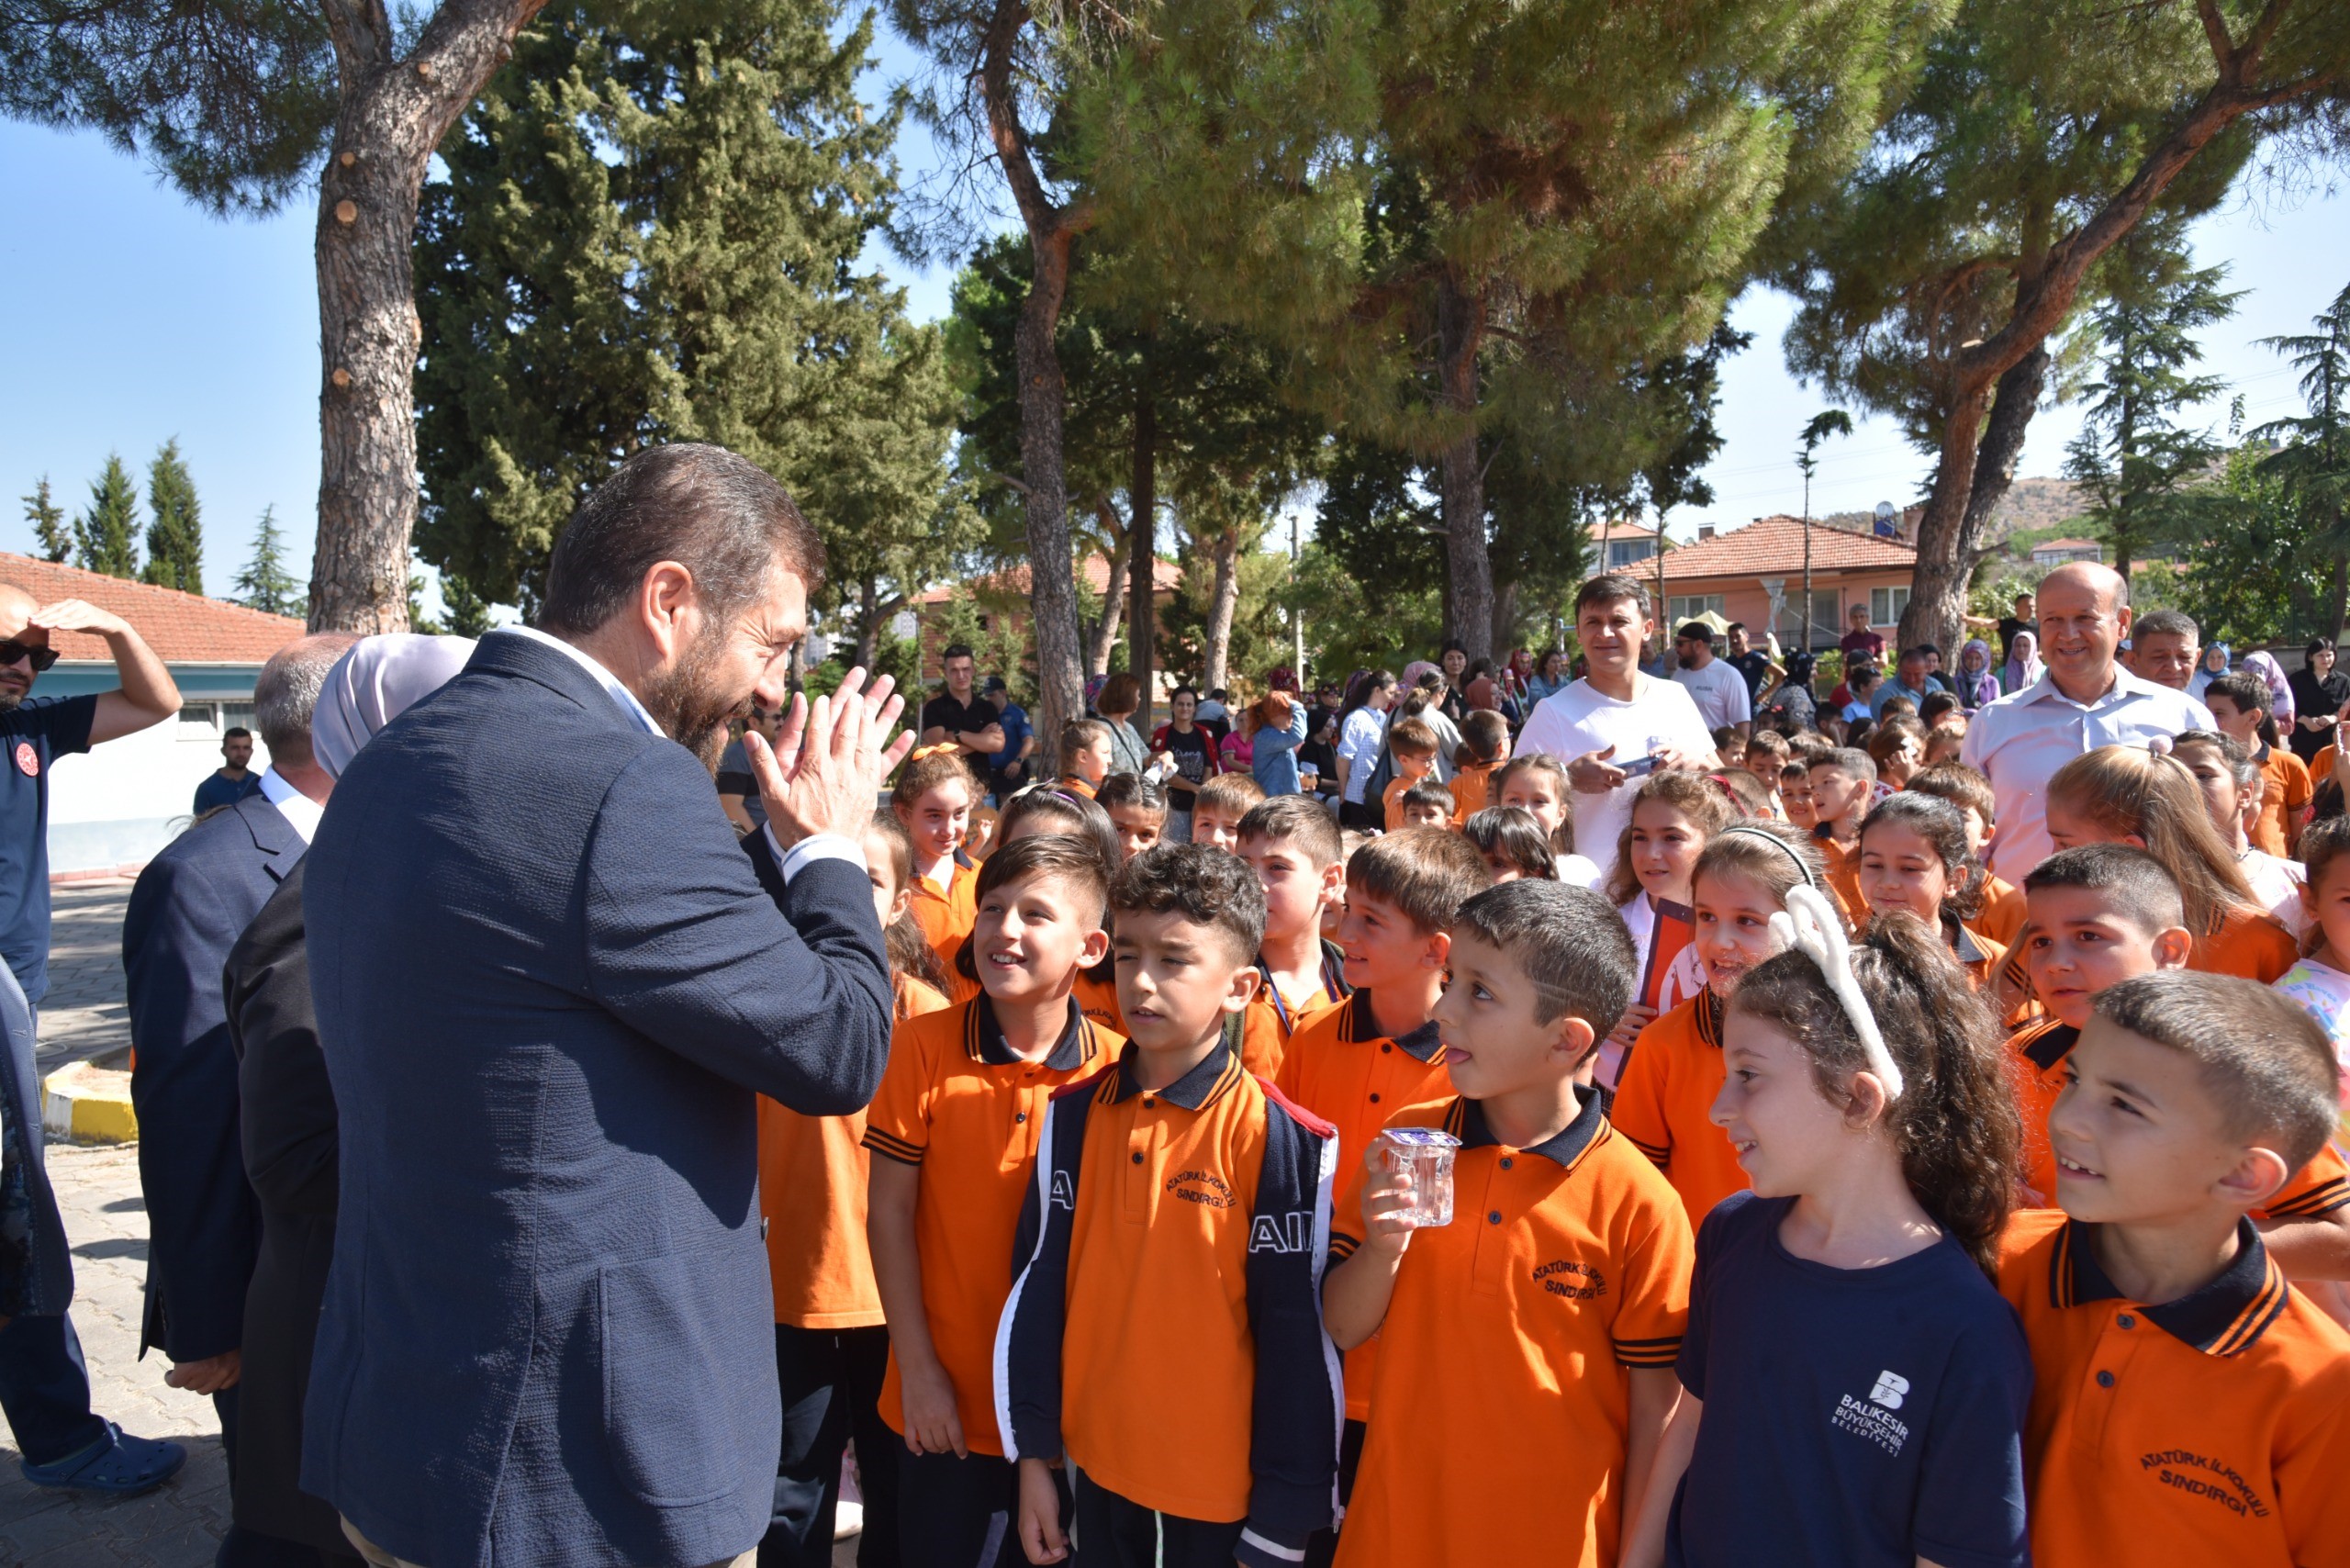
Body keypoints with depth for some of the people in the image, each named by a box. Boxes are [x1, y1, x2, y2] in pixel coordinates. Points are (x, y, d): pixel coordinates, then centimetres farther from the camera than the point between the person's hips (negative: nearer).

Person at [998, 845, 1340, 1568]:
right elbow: (1037, 1288, 4)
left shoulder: (1282, 1141, -15)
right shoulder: (1074, 1115, -2)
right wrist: (1033, 1454, 5)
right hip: (1096, 1468, 4)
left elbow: (1298, 1340, -12)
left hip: (1225, 1490, -4)